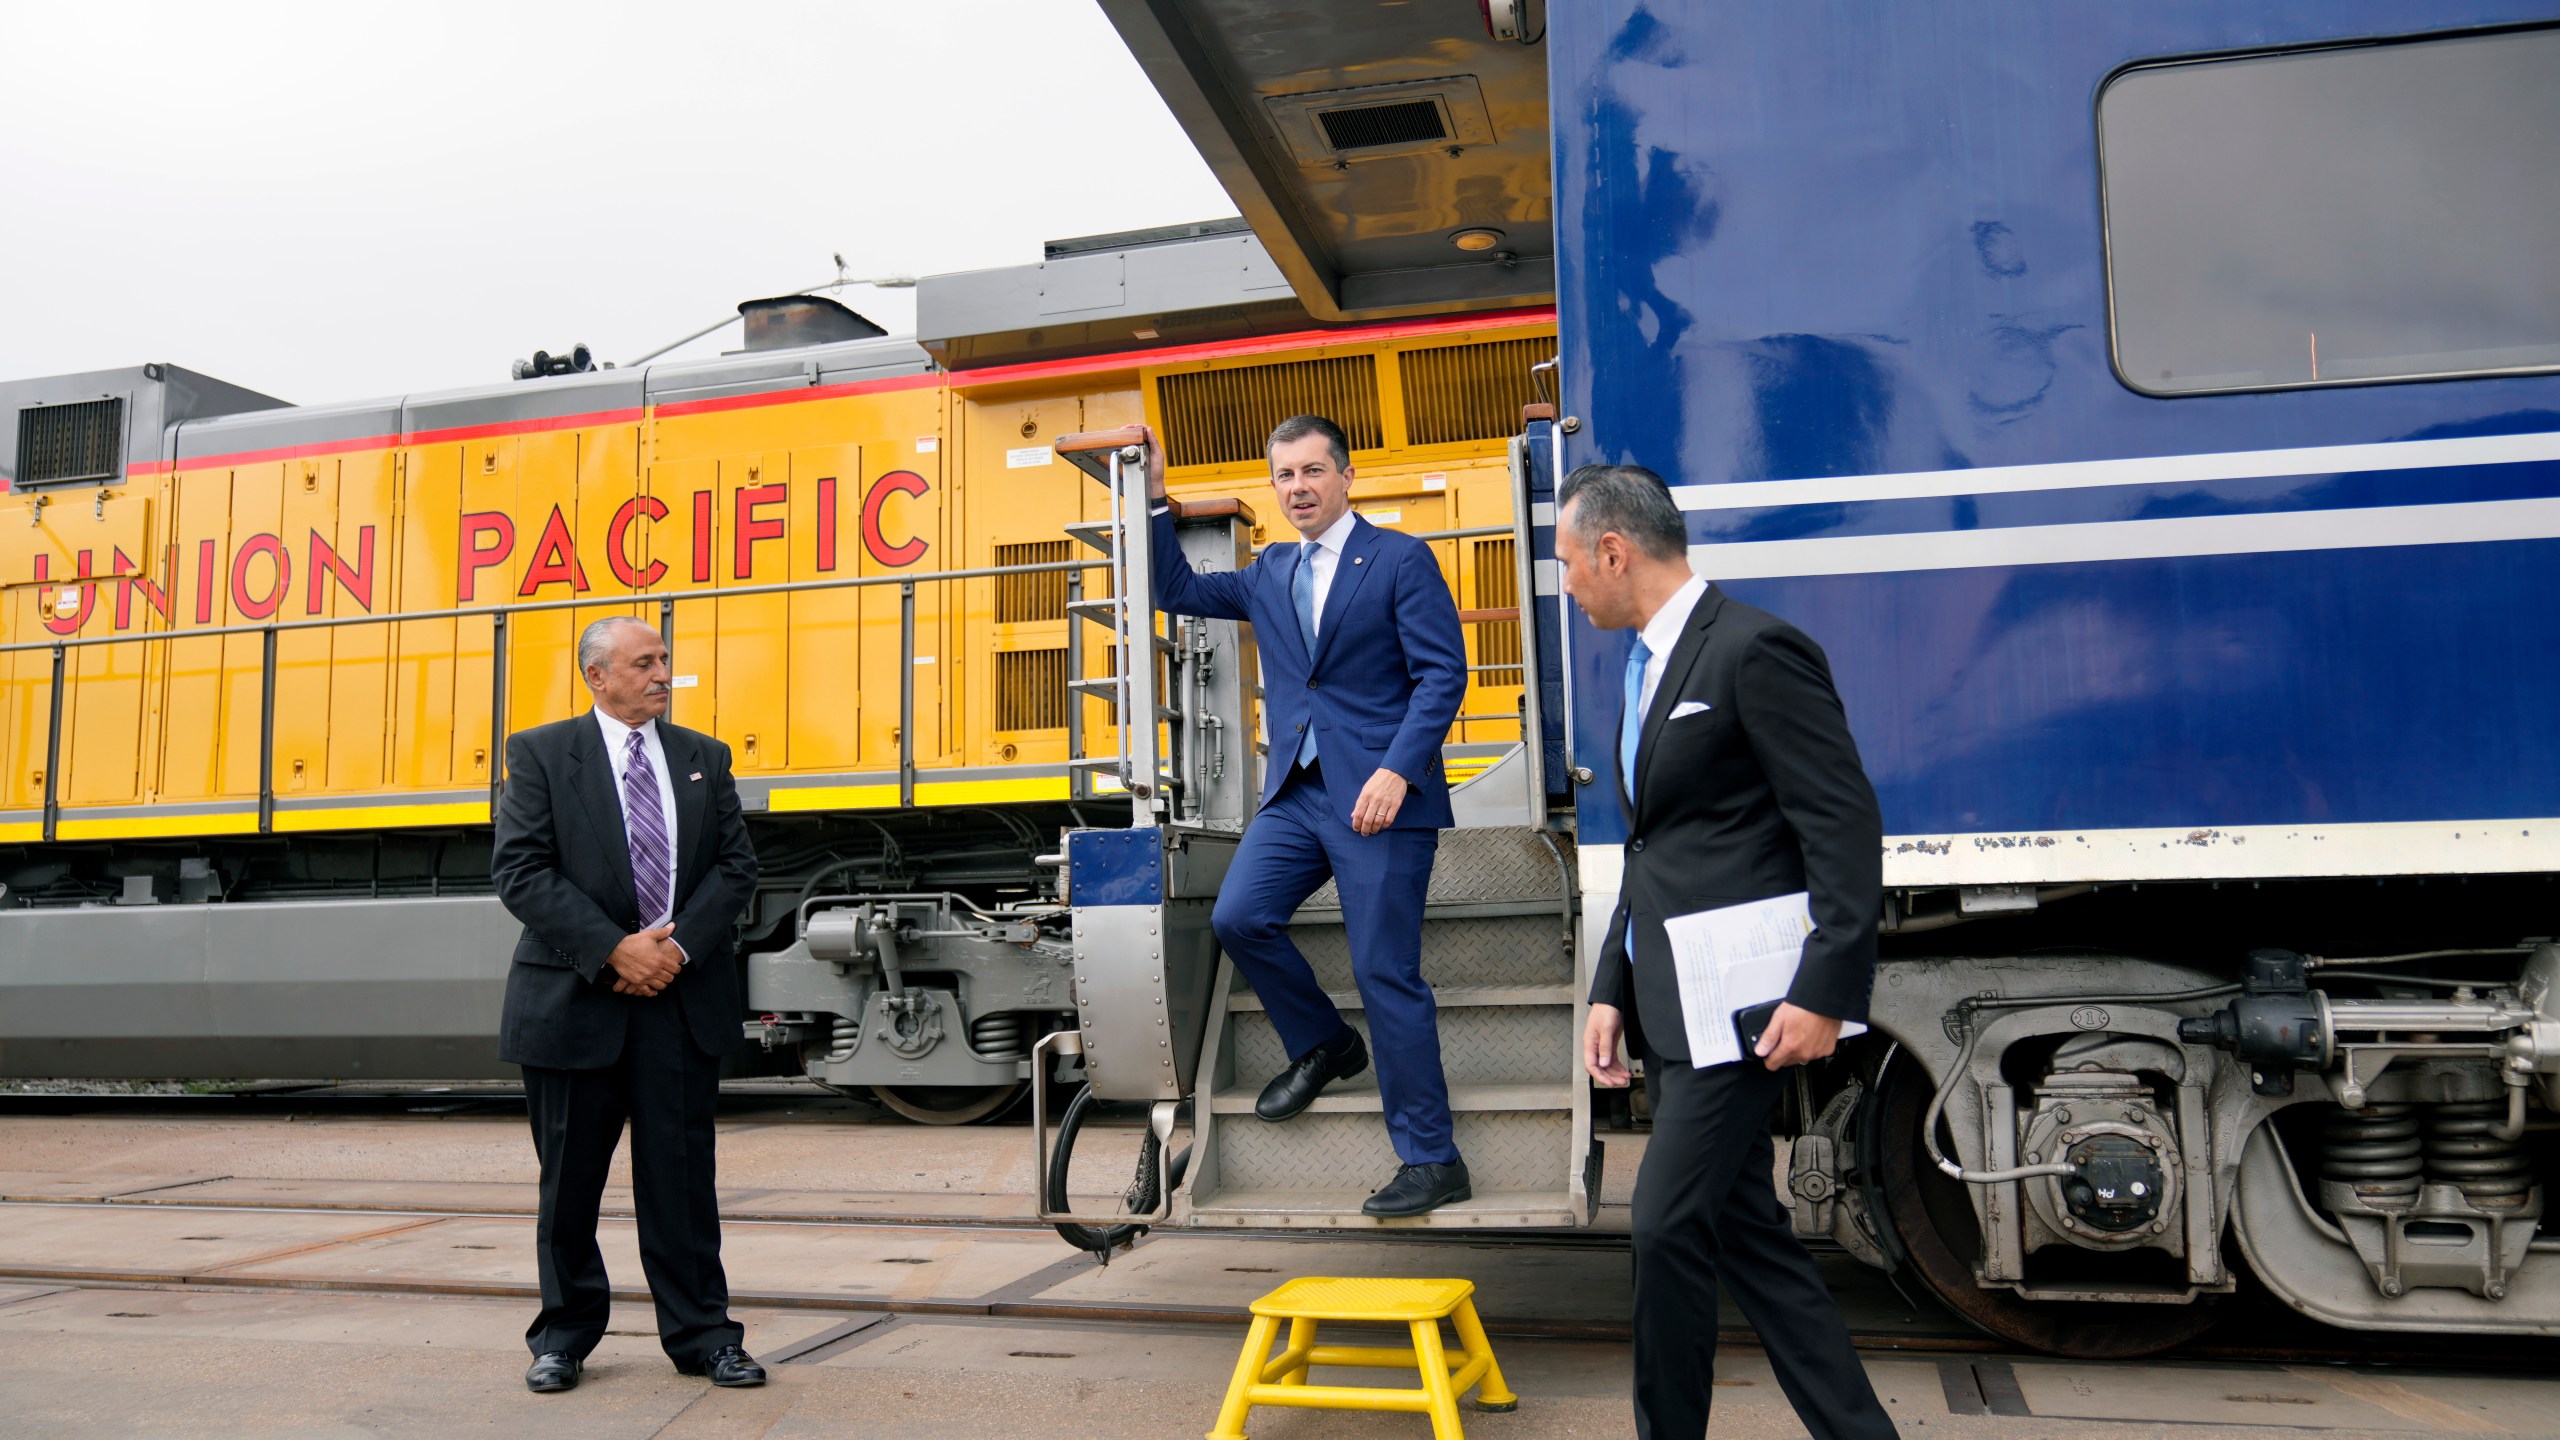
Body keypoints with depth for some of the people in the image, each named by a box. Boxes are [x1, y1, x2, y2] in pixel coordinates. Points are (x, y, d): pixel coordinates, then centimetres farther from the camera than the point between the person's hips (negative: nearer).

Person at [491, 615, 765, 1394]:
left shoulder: (704, 757, 10)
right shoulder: (540, 753, 1)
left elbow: (736, 864, 6)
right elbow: (521, 870, -8)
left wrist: (680, 945, -10)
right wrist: (614, 949, -16)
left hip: (684, 996, 2)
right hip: (574, 999, -2)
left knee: (682, 1172, 6)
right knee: (569, 1176, 9)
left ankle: (702, 1335, 16)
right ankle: (565, 1334, 25)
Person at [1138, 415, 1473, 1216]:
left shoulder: (1400, 561, -2)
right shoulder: (1268, 575, 17)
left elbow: (1443, 674, -8)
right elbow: (1179, 592, 27)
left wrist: (1396, 771, -19)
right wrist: (1155, 500, 18)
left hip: (1379, 794, -6)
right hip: (1297, 792, 6)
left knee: (1385, 973, -5)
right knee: (1238, 917, -4)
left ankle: (1431, 1161, 5)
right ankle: (1322, 1045, 22)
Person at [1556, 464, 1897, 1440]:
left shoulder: (1756, 651, -12)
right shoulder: (1648, 670, 18)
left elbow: (1847, 828, -16)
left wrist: (1825, 995, -21)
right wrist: (1612, 992, 14)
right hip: (1671, 1003, 10)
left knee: (1668, 1223, -8)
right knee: (1741, 1227, 12)